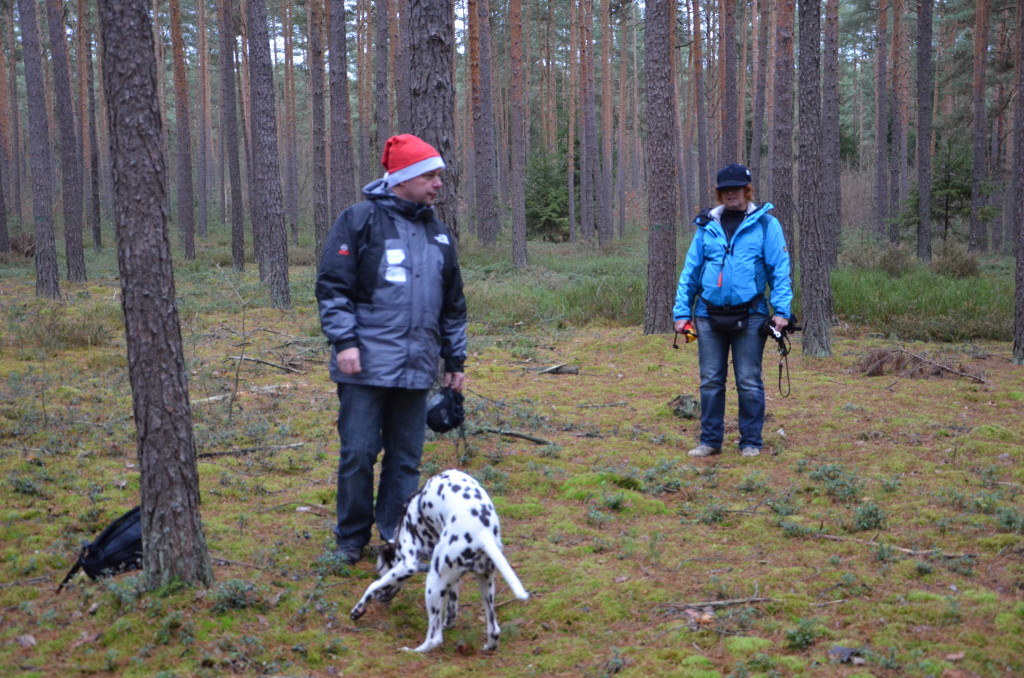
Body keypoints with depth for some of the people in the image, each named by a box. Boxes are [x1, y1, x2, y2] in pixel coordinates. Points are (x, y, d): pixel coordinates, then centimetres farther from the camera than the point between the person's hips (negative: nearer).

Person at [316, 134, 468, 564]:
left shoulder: (437, 233, 16)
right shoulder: (360, 220, -2)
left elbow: (453, 305, 21)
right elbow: (332, 286, -6)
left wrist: (455, 358, 18)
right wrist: (344, 340, -15)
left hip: (416, 367, 5)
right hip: (366, 366, -5)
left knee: (406, 457, 8)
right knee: (358, 453, 0)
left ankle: (395, 536, 19)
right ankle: (352, 537, 16)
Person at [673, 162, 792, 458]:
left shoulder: (765, 224, 2)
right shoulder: (707, 226, 10)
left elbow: (780, 270, -2)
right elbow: (690, 271, 11)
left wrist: (781, 309, -13)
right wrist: (682, 312, 4)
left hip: (749, 316, -3)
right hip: (709, 315, 3)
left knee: (749, 383, 3)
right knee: (710, 381, 7)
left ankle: (751, 442, 14)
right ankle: (710, 440, 18)